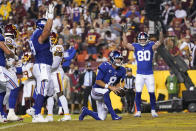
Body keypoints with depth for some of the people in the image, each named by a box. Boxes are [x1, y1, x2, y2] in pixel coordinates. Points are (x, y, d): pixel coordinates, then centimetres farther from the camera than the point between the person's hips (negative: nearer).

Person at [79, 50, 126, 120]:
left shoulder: (121, 70, 1)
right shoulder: (105, 66, -18)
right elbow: (98, 81, -19)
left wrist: (117, 88, -10)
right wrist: (110, 87, -28)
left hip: (104, 95, 7)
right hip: (96, 90, -7)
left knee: (101, 118, 4)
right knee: (106, 92, -43)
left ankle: (86, 111, 33)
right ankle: (113, 115, -39)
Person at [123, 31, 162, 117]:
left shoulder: (151, 46, 2)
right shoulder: (135, 47, 5)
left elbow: (159, 43, -14)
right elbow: (125, 44, -5)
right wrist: (124, 33, -10)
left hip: (149, 74, 0)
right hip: (139, 74, 0)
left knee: (152, 93, -1)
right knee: (138, 93, -3)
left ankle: (153, 111, 9)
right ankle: (138, 111, 3)